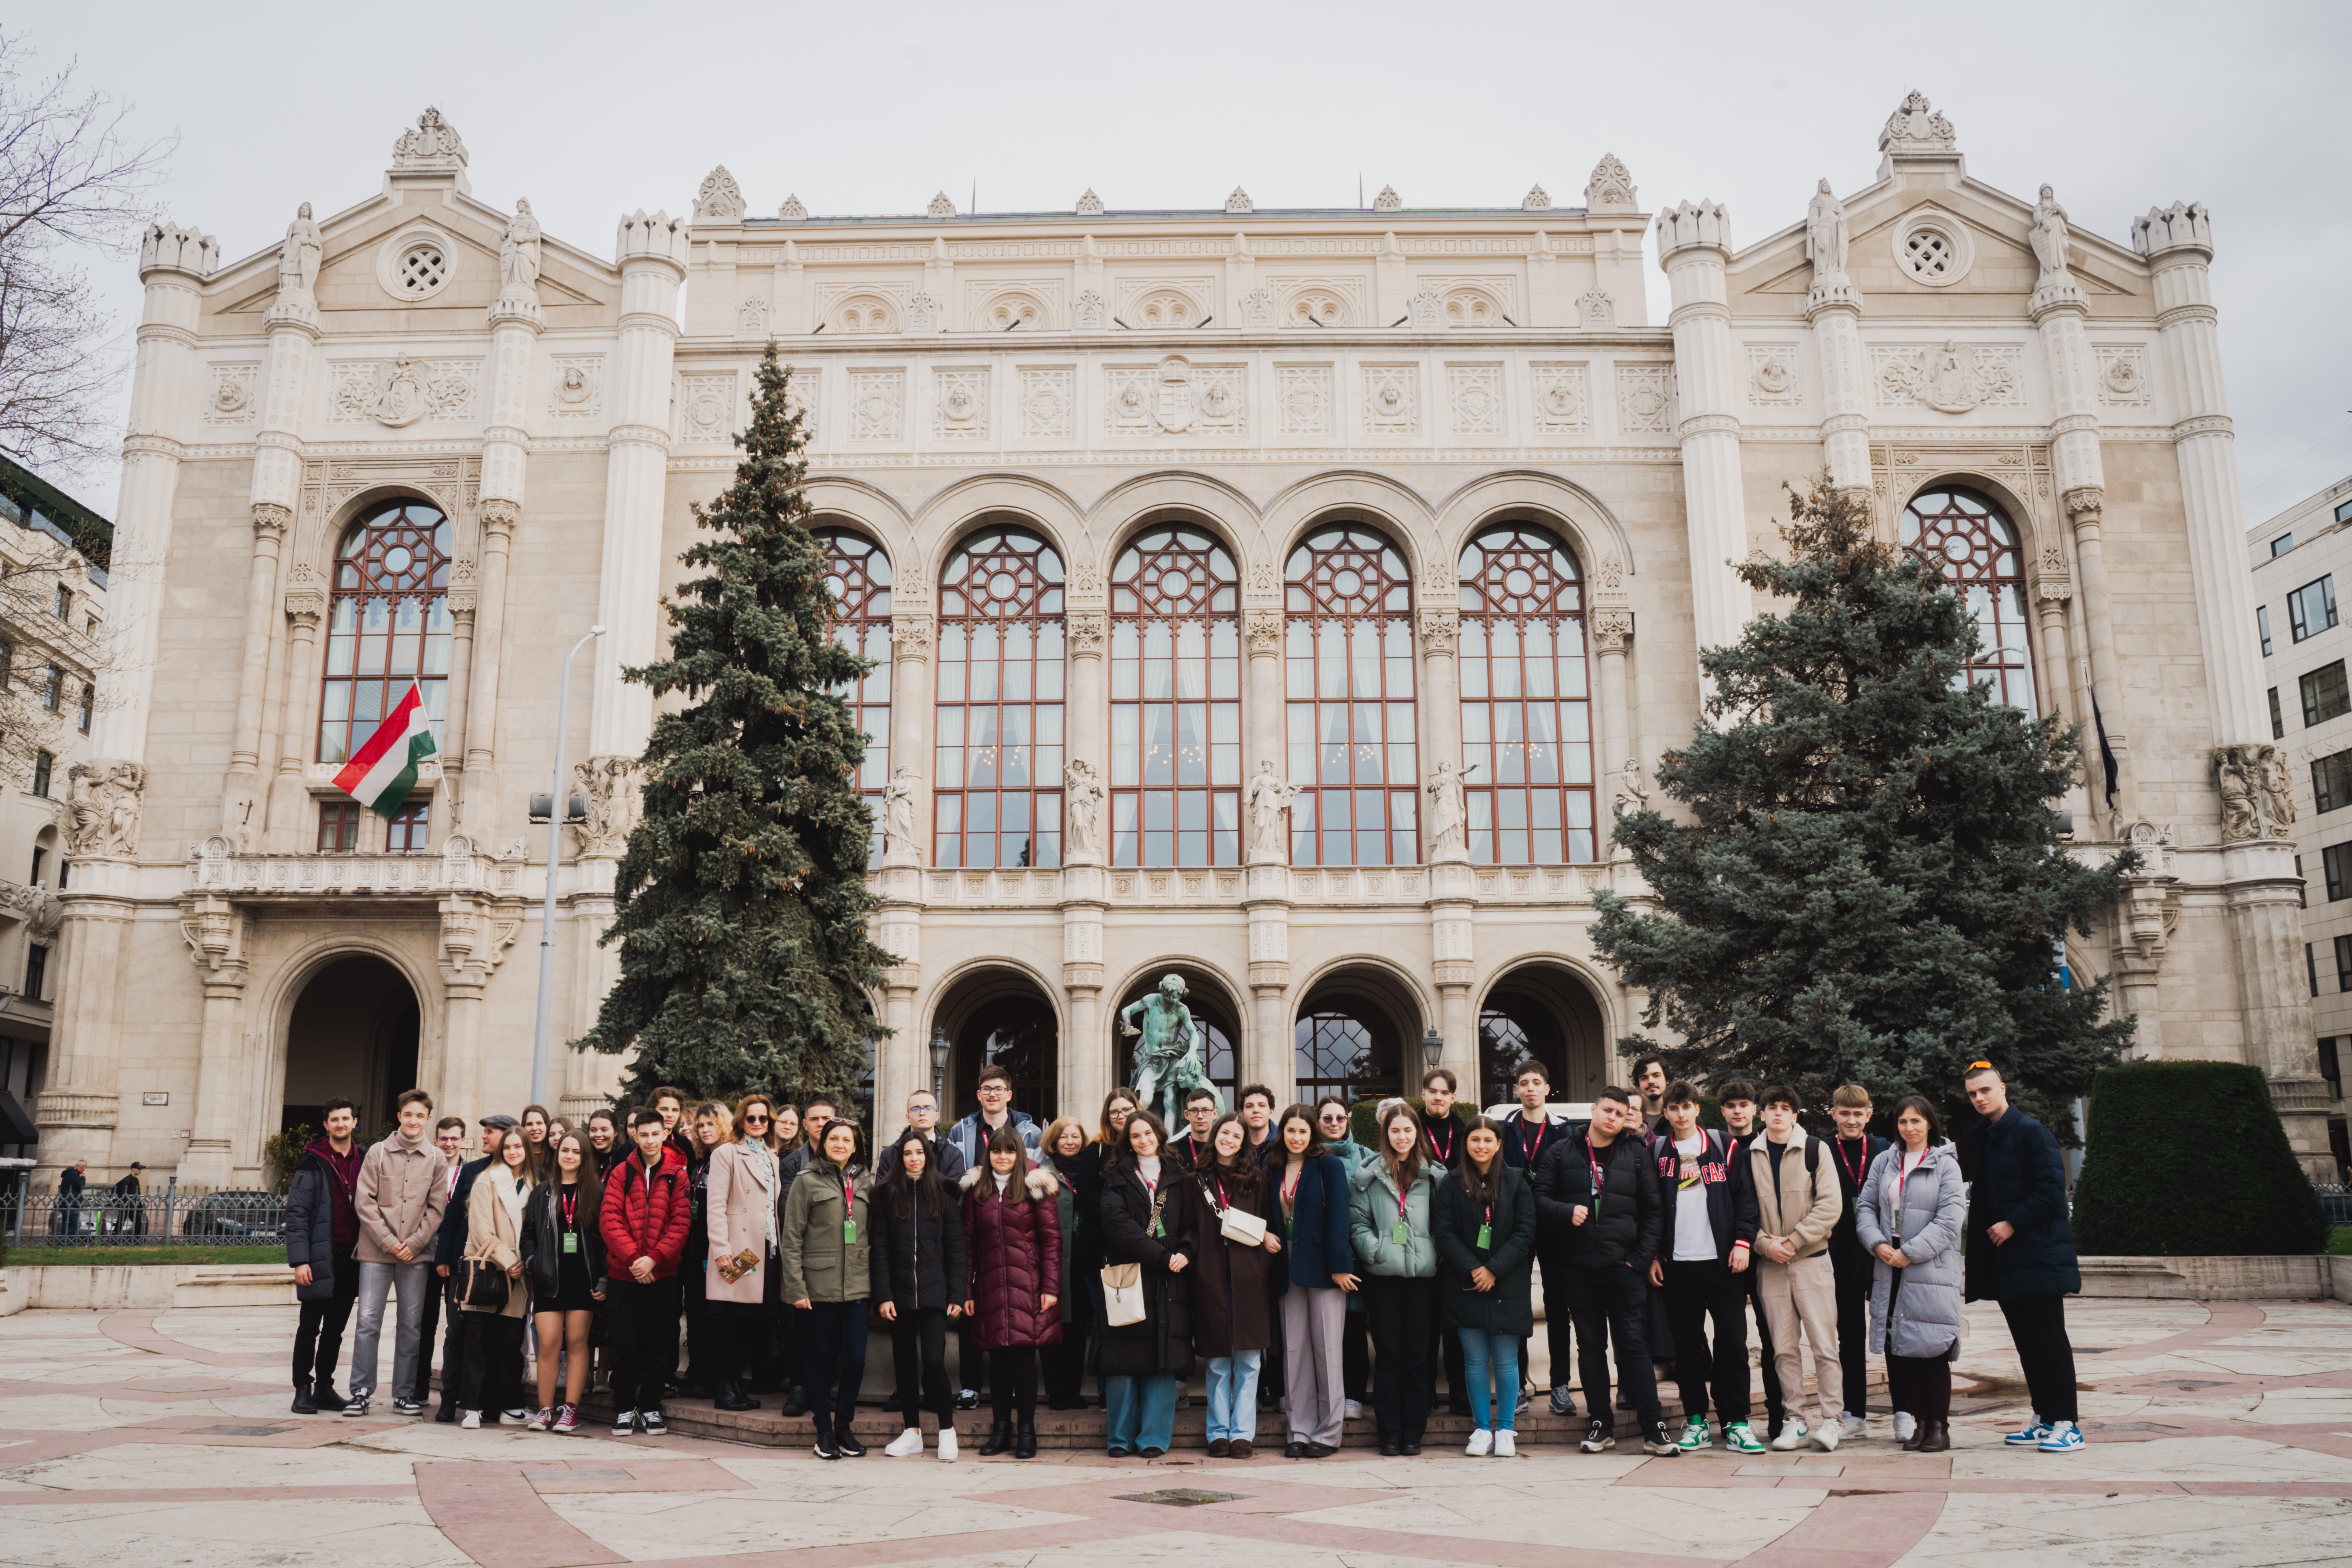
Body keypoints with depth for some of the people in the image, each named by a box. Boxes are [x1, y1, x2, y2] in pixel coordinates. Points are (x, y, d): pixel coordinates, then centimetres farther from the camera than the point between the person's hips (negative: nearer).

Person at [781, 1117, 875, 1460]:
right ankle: (824, 1431, 16)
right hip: (820, 1283, -3)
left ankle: (844, 1425, 16)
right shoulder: (807, 1182, 0)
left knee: (856, 1358, 0)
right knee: (821, 1358, 4)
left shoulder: (865, 1186, 11)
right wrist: (796, 1287, -9)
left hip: (857, 1285, 3)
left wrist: (876, 1282, 7)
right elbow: (791, 1239, -3)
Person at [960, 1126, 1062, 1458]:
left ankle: (1027, 1430, 7)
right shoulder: (976, 1188, 9)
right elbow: (969, 1241, 9)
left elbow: (1052, 1239, -2)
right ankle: (1001, 1428, 16)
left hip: (1027, 1284, -3)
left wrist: (1051, 1287, -8)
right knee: (997, 1357, 5)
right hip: (990, 1285, 3)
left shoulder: (1036, 1187, 0)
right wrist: (966, 1290, 4)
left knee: (1024, 1356, -3)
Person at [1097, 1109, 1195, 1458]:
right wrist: (1163, 1256, -12)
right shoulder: (1117, 1177, 7)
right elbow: (1118, 1223, -7)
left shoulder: (1177, 1177, 14)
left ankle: (1154, 1437, 6)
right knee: (1124, 1357, -3)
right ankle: (1121, 1437, 7)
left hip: (1168, 1279, 2)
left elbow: (1191, 1221, 8)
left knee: (1163, 1357, -2)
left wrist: (1185, 1253, -13)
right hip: (1126, 1274, -2)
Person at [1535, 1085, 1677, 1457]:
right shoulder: (1563, 1152, 6)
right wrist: (1566, 1212, -14)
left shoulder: (1636, 1155, 5)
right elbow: (1540, 1196, 6)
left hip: (1623, 1264, -1)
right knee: (1591, 1346, 7)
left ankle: (1653, 1428, 2)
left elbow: (1652, 1211, 5)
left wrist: (1642, 1258, -4)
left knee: (1633, 1343, -3)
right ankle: (1601, 1425, 15)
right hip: (1580, 1266, 1)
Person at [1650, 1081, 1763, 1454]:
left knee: (1732, 1341, -1)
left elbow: (1745, 1195, 4)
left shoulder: (1724, 1146, 6)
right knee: (1687, 1344, 4)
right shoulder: (1656, 1153, 7)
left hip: (1722, 1259, -1)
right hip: (1678, 1262, 1)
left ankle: (1736, 1422, 7)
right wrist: (1653, 1255, 0)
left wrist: (1743, 1242, -6)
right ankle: (1696, 1421, 12)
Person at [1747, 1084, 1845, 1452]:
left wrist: (1794, 1240, -12)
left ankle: (1832, 1418, 7)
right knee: (1784, 1348, 6)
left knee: (1824, 1345, -3)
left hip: (1811, 1259, -2)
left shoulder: (1814, 1149, 0)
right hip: (1770, 1264, 2)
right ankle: (1794, 1419, 14)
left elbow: (1830, 1204, -7)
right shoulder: (1750, 1156, 7)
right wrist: (1764, 1243, -9)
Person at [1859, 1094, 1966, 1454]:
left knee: (1932, 1349, -3)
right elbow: (1866, 1206, 10)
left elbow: (1951, 1219, -10)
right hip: (1890, 1270, 4)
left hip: (1932, 1269, -4)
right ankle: (1918, 1421, 14)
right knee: (1901, 1348, 5)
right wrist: (1878, 1244, -7)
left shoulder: (1945, 1165, -2)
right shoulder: (1884, 1162, 12)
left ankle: (1939, 1425, 7)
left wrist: (1910, 1253, -12)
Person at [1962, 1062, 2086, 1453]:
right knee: (2027, 1343, 11)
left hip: (2038, 1255, -7)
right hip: (2005, 1260, 7)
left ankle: (2066, 1425, 0)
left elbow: (2051, 1189, -15)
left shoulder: (2032, 1132, -8)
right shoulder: (1979, 1138, 14)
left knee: (2049, 1341, -5)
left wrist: (2012, 1224, -15)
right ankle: (2044, 1420, 17)